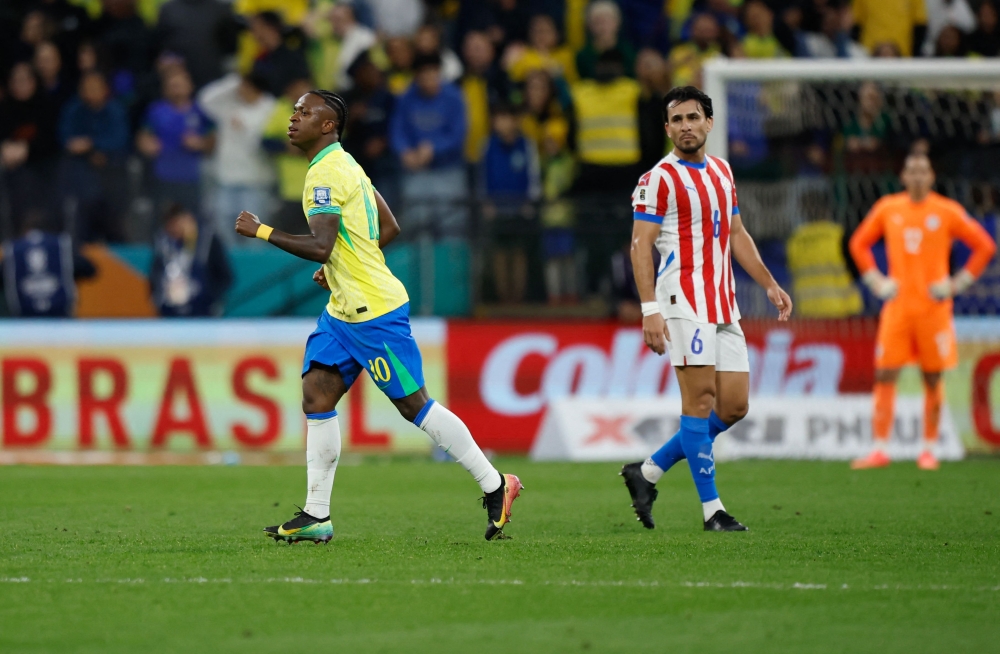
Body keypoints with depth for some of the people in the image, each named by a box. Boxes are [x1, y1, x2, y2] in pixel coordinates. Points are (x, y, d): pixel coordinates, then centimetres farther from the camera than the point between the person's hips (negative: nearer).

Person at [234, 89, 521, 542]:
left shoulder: (326, 173, -17)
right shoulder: (344, 165, 14)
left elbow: (319, 247, -27)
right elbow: (389, 228, 20)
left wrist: (261, 232, -19)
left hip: (373, 312, -10)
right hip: (344, 311, 10)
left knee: (413, 404, -4)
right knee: (316, 398, 2)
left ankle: (494, 485, 5)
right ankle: (316, 516, 2)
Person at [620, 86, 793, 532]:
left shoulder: (721, 171, 17)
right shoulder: (660, 178, -5)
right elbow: (641, 245, -9)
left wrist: (770, 286, 22)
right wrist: (649, 309, -18)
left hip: (724, 305, 8)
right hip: (684, 300, -7)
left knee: (734, 405, 3)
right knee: (701, 395, -11)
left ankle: (648, 473, 14)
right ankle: (711, 508, -8)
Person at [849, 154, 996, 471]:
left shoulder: (947, 212, -2)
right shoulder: (887, 209, 6)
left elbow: (984, 246, 3)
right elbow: (859, 243, 19)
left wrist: (957, 284, -3)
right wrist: (875, 281, 8)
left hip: (933, 307, -2)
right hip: (898, 307, 2)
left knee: (933, 379, 3)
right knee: (885, 375, -5)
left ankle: (929, 450, 10)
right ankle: (880, 449, -4)